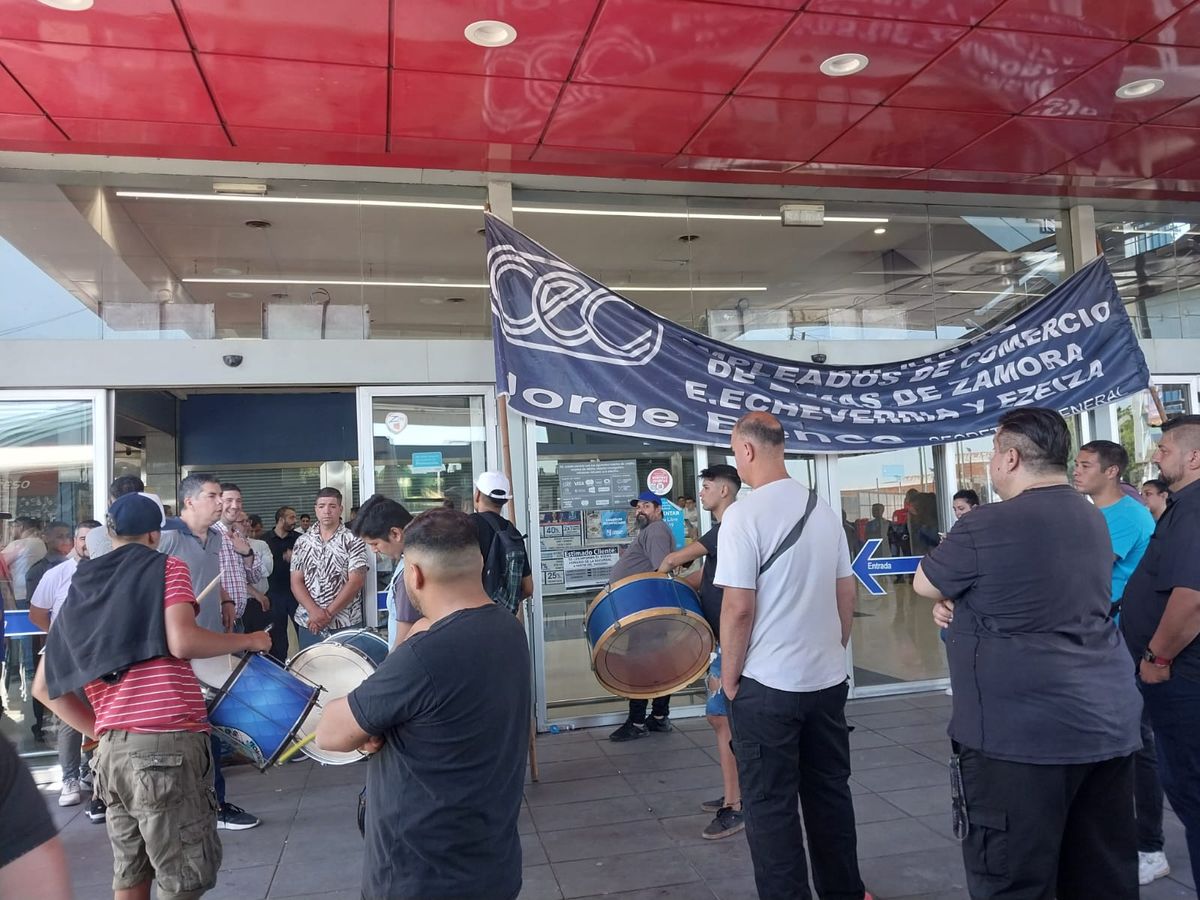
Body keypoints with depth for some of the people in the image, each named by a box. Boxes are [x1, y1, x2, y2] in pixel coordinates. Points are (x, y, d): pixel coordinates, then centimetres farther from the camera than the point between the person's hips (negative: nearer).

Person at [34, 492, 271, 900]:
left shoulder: (80, 588, 18)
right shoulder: (165, 567, 1)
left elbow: (44, 686, 18)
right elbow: (182, 642, -17)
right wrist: (248, 641, -2)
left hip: (111, 750, 7)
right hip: (166, 742, -7)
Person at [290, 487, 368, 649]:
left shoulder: (352, 540, -4)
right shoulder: (302, 542, 7)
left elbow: (357, 581, -10)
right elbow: (296, 582, 3)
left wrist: (328, 613, -13)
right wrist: (314, 611, -12)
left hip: (345, 624, -3)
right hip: (308, 623, 3)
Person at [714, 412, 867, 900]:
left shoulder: (745, 513, -17)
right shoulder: (824, 509, 4)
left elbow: (738, 607, -18)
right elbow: (846, 594, 10)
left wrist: (729, 678, -7)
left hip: (767, 685, -7)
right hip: (828, 678, 7)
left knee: (771, 804, 7)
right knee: (830, 791, 19)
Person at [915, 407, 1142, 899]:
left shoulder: (986, 526, -17)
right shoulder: (1093, 519, 10)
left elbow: (924, 583, -2)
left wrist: (952, 591, 17)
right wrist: (962, 600, 7)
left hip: (1022, 733, -8)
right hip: (1109, 725, 8)